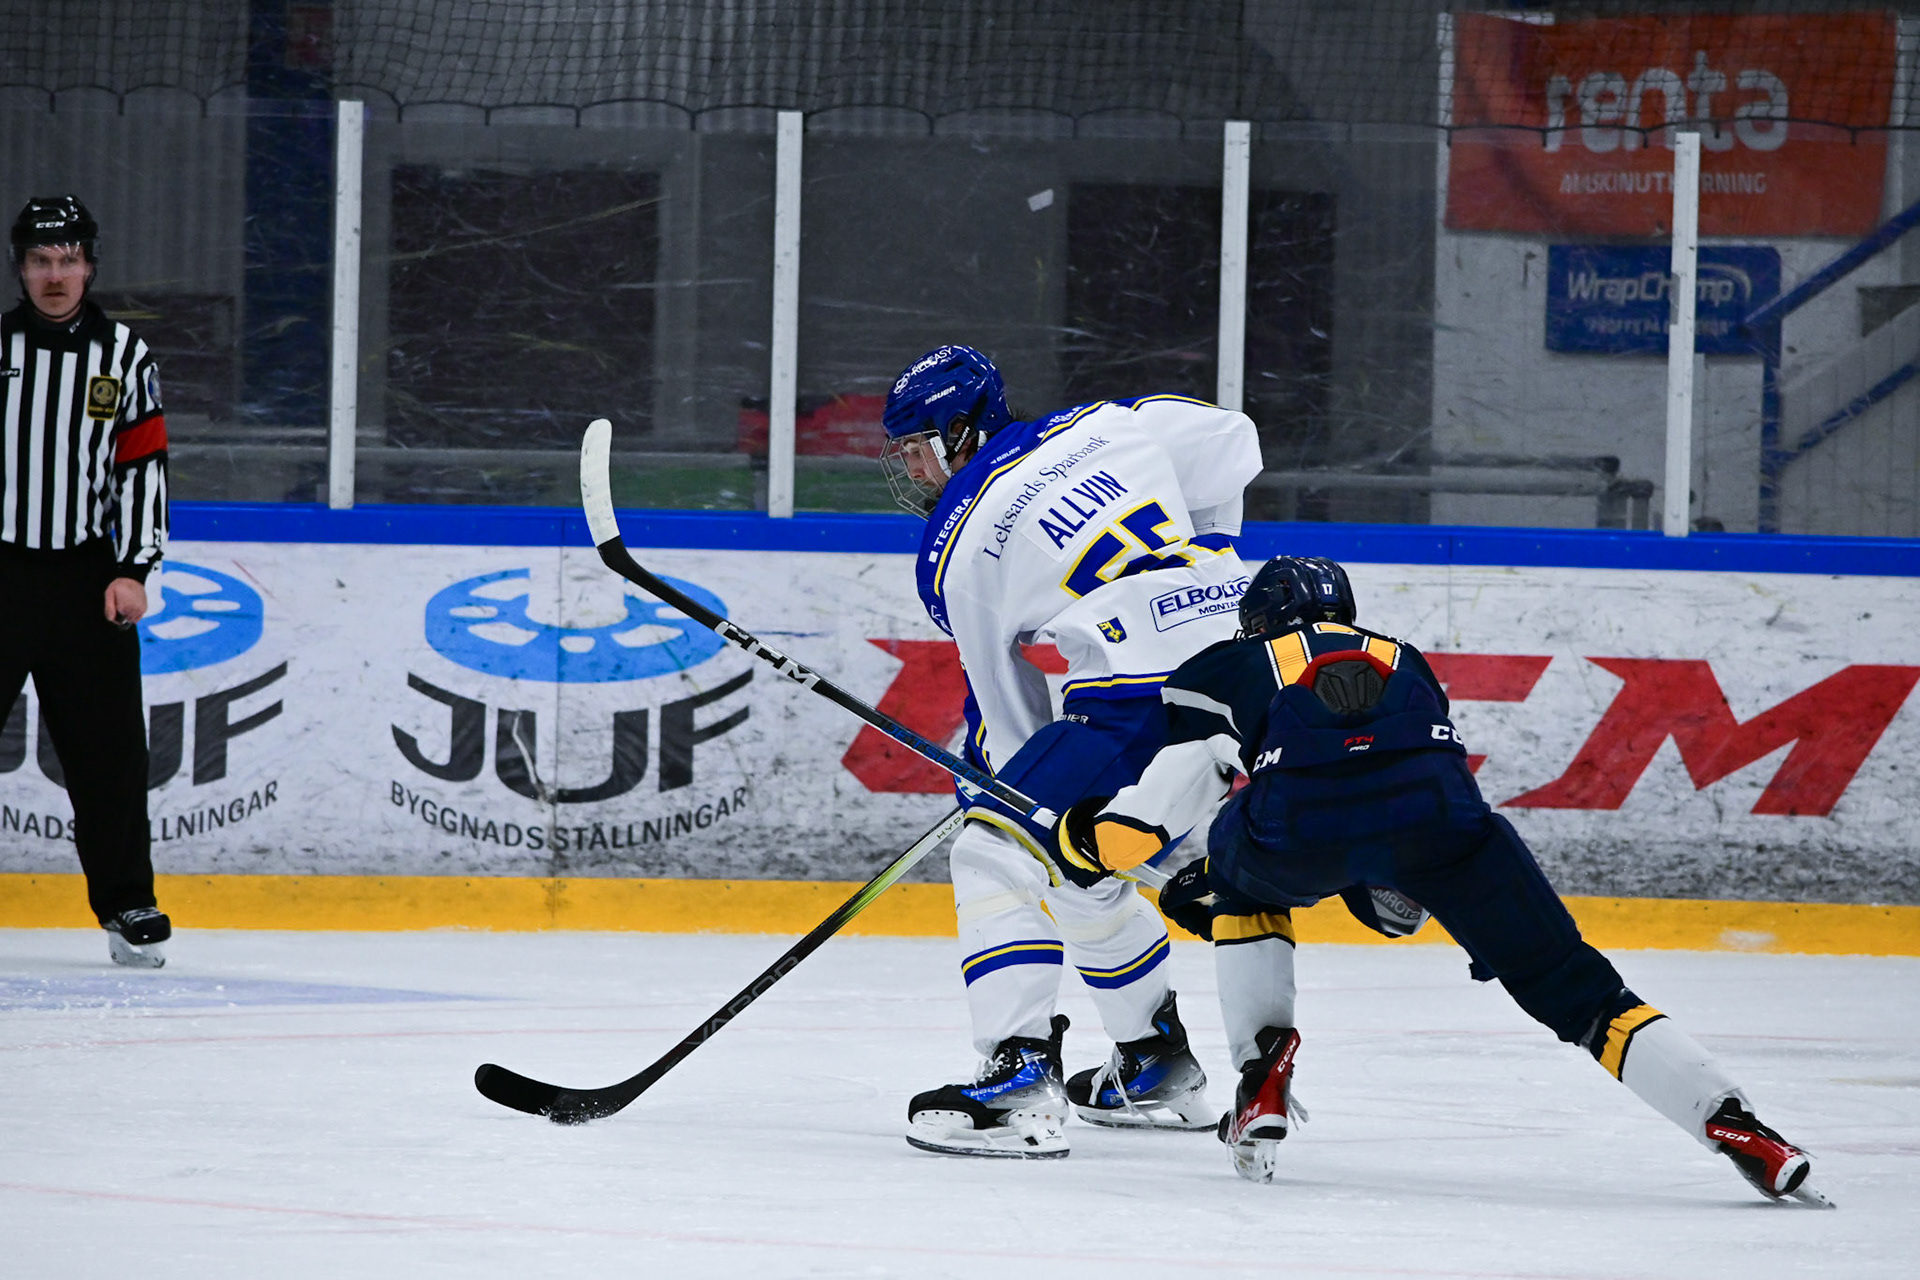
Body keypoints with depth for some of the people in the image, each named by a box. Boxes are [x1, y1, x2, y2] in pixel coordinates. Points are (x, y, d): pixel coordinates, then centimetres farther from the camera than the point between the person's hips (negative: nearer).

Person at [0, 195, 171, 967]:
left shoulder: (124, 357, 5)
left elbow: (143, 466, 5)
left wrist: (132, 571, -4)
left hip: (86, 579, 1)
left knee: (109, 750, 1)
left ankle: (127, 905, 10)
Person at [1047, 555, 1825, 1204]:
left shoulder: (1235, 667, 33)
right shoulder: (1403, 663, 44)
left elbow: (1156, 805, 17)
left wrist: (1083, 839, 37)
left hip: (1299, 827, -2)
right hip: (1434, 816, 2)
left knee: (1243, 883, 35)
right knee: (1573, 991, 9)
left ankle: (1261, 1081, 22)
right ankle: (1731, 1125, -7)